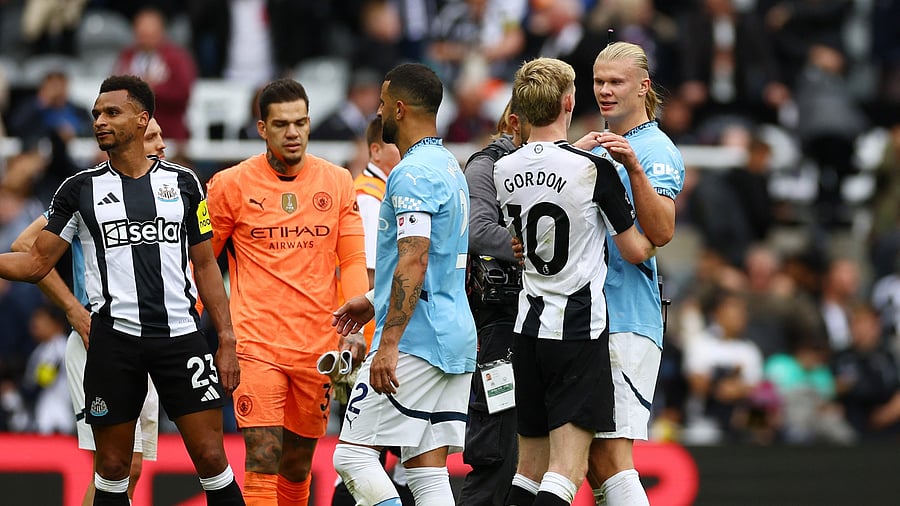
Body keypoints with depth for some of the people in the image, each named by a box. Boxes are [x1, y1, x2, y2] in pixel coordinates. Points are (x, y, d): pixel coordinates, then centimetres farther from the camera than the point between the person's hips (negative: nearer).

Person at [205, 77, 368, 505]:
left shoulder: (337, 182, 6)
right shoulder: (231, 185, -1)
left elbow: (353, 261, 8)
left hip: (317, 345, 3)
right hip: (256, 342, -3)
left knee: (298, 462, 12)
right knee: (262, 459, -15)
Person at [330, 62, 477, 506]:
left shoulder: (411, 174, -13)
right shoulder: (450, 168, 18)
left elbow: (414, 261, -22)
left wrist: (389, 344, -25)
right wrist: (376, 303, 34)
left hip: (415, 341, -10)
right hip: (456, 337, 10)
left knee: (353, 454, -6)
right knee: (427, 470, 6)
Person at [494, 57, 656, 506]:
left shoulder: (504, 171, 4)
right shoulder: (593, 169, -13)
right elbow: (635, 250, -6)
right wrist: (654, 241, 18)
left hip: (528, 329, 6)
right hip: (580, 331, -6)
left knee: (530, 466, 14)